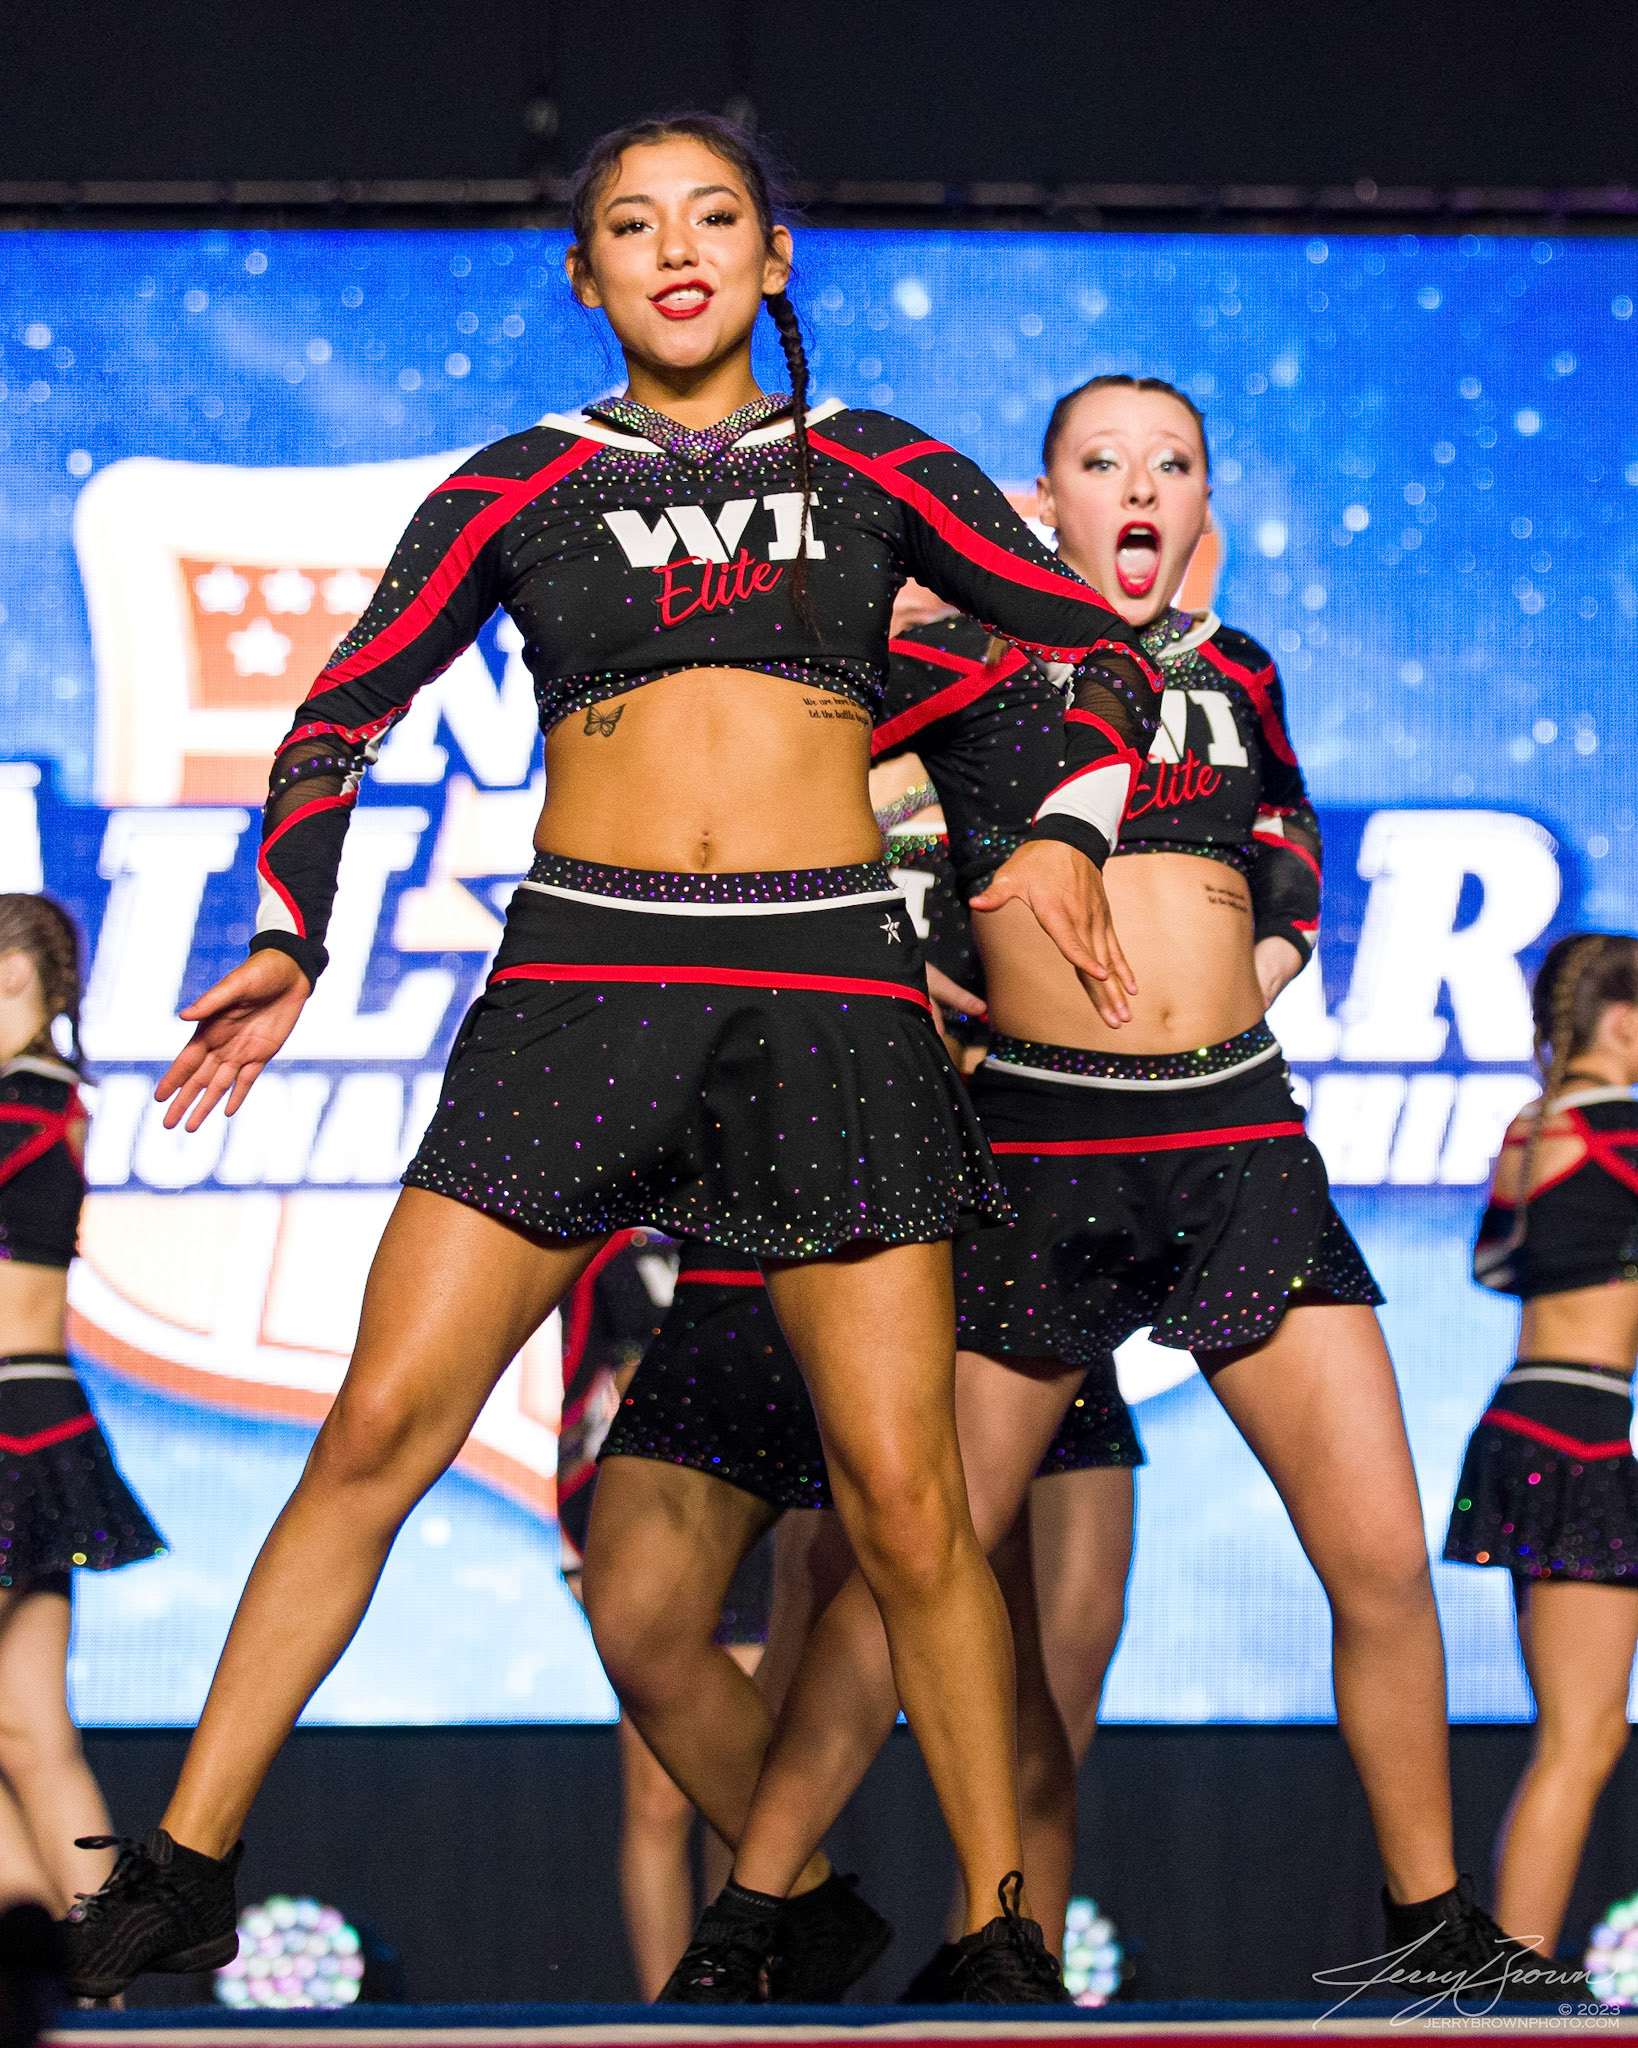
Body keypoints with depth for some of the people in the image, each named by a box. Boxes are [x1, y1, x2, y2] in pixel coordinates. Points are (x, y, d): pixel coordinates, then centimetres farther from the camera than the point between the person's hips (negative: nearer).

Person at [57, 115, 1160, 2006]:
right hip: (582, 975, 0)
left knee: (903, 1497, -6)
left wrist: (1069, 828, -3)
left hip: (829, 984, 0)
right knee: (378, 1428, -8)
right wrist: (287, 943, 0)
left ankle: (1004, 1934, 4)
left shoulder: (876, 471, 14)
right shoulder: (521, 486, 13)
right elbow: (344, 716, 14)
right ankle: (186, 1867, 0)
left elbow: (1105, 652, 16)